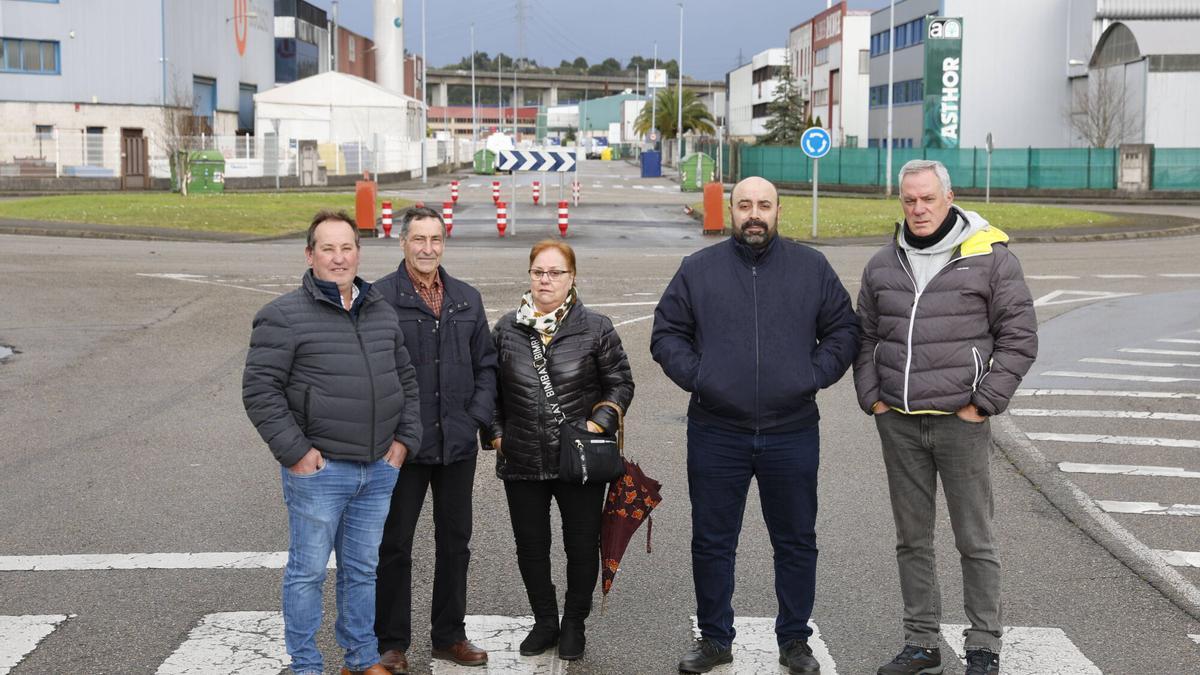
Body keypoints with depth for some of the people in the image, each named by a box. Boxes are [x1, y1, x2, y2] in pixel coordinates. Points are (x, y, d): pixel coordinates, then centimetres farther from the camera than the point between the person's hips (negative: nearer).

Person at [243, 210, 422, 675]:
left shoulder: (382, 312, 12)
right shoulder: (284, 316, -8)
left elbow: (406, 379, 20)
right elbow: (260, 390, -10)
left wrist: (404, 438, 10)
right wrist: (294, 451, -14)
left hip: (379, 468, 6)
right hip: (318, 468, -5)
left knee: (363, 569, 16)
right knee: (308, 571, 4)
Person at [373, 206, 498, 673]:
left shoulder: (467, 299, 10)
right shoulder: (379, 298, -7)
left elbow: (486, 364, 14)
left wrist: (477, 416, 2)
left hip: (458, 443, 5)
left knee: (455, 542, 14)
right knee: (394, 545, 5)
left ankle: (450, 635, 27)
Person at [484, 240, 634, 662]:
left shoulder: (596, 328, -3)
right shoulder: (506, 329, 4)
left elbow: (620, 383, 3)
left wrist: (599, 423, -9)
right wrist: (496, 433, 5)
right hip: (522, 462, 2)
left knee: (582, 544, 8)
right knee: (530, 545, 11)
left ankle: (574, 624, 27)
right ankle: (544, 622, 30)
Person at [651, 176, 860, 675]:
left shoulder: (812, 268, 5)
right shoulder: (698, 269, 4)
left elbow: (843, 330, 9)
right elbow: (666, 333, 7)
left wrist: (814, 375, -3)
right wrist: (694, 375, -6)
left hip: (792, 434, 0)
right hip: (716, 433, 0)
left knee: (796, 542, 10)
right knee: (712, 542, 8)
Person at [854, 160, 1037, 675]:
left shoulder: (990, 258, -3)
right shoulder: (882, 266, 10)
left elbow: (1019, 338, -3)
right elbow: (865, 338, 18)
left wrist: (984, 403, -9)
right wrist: (872, 398, 5)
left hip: (961, 421, -4)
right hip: (898, 424, 4)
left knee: (975, 541, 4)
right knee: (912, 540, 11)